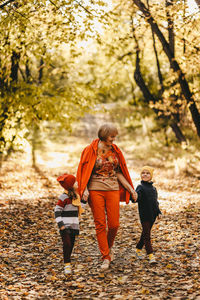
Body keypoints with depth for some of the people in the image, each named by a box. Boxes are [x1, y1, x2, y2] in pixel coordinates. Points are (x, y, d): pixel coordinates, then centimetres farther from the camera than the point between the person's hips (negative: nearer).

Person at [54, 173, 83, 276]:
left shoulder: (75, 196, 12)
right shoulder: (64, 197, -13)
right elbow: (57, 211, -14)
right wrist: (61, 224, -17)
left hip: (73, 226, 7)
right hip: (65, 226, -7)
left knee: (71, 245, 11)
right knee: (67, 244, -12)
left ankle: (67, 263, 22)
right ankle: (67, 265, -7)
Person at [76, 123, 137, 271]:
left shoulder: (115, 151, 7)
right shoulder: (91, 150, -4)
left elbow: (119, 172, 13)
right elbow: (84, 172, -2)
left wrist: (130, 188, 7)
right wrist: (85, 189, -15)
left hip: (113, 189, 3)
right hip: (95, 190, -3)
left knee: (114, 224, -1)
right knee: (100, 224, -1)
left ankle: (109, 247, 29)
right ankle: (106, 258, 7)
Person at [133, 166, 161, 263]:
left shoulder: (153, 188, 12)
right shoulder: (140, 187, -9)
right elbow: (136, 198, -24)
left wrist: (157, 210, 18)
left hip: (152, 215, 6)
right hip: (144, 215, -6)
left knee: (145, 233, 16)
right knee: (146, 234, -6)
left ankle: (138, 249, 33)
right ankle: (150, 255, -8)